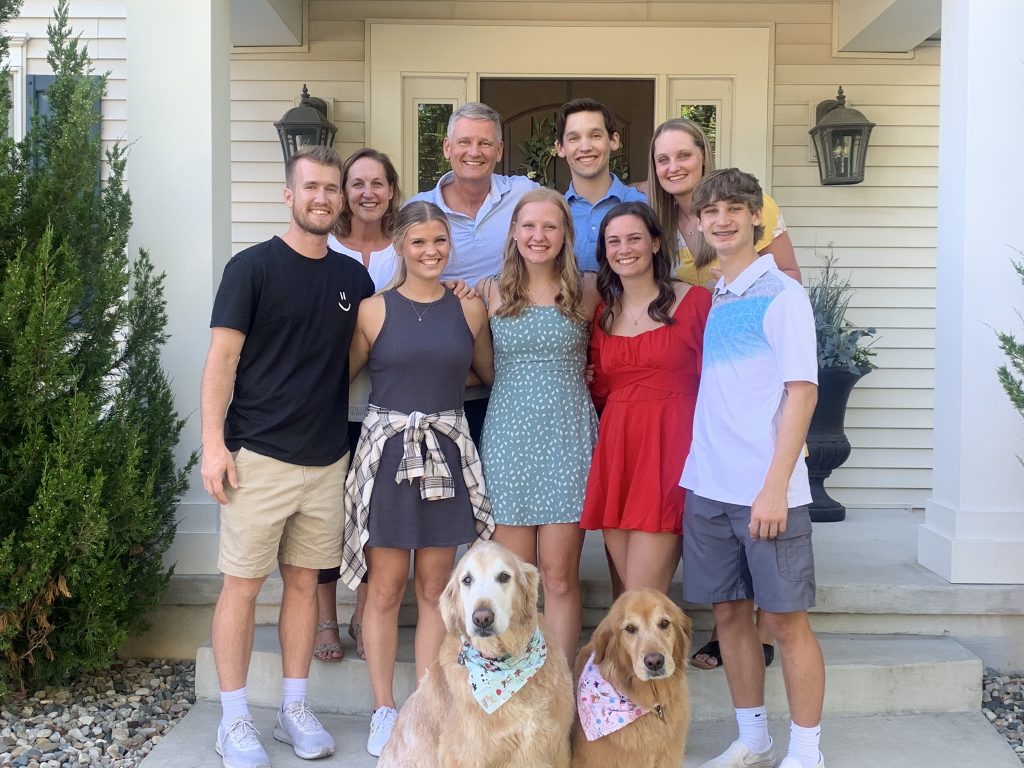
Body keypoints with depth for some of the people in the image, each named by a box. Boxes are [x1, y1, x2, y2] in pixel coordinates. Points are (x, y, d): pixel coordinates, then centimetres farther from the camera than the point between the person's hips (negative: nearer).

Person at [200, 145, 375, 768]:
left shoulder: (354, 278, 9)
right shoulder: (253, 267, -5)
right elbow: (222, 358, -8)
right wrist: (214, 442, -15)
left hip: (328, 459, 4)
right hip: (259, 456, -4)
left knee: (305, 581, 11)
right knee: (243, 583, 2)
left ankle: (295, 710, 24)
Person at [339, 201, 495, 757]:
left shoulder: (469, 310, 4)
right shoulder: (374, 309, -2)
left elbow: (491, 374, 14)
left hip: (446, 453, 2)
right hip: (387, 450, -2)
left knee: (434, 587, 9)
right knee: (386, 587, 5)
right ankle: (384, 710, 18)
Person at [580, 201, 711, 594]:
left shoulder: (693, 301, -1)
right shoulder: (603, 314, 15)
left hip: (670, 448, -5)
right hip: (615, 449, 5)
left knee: (641, 603, -8)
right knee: (629, 595, 8)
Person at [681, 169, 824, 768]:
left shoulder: (781, 293, -6)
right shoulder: (709, 298, 13)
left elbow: (802, 391, -11)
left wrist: (775, 486, -18)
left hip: (767, 490, -6)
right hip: (708, 486, 6)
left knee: (787, 619, 2)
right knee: (729, 612, 12)